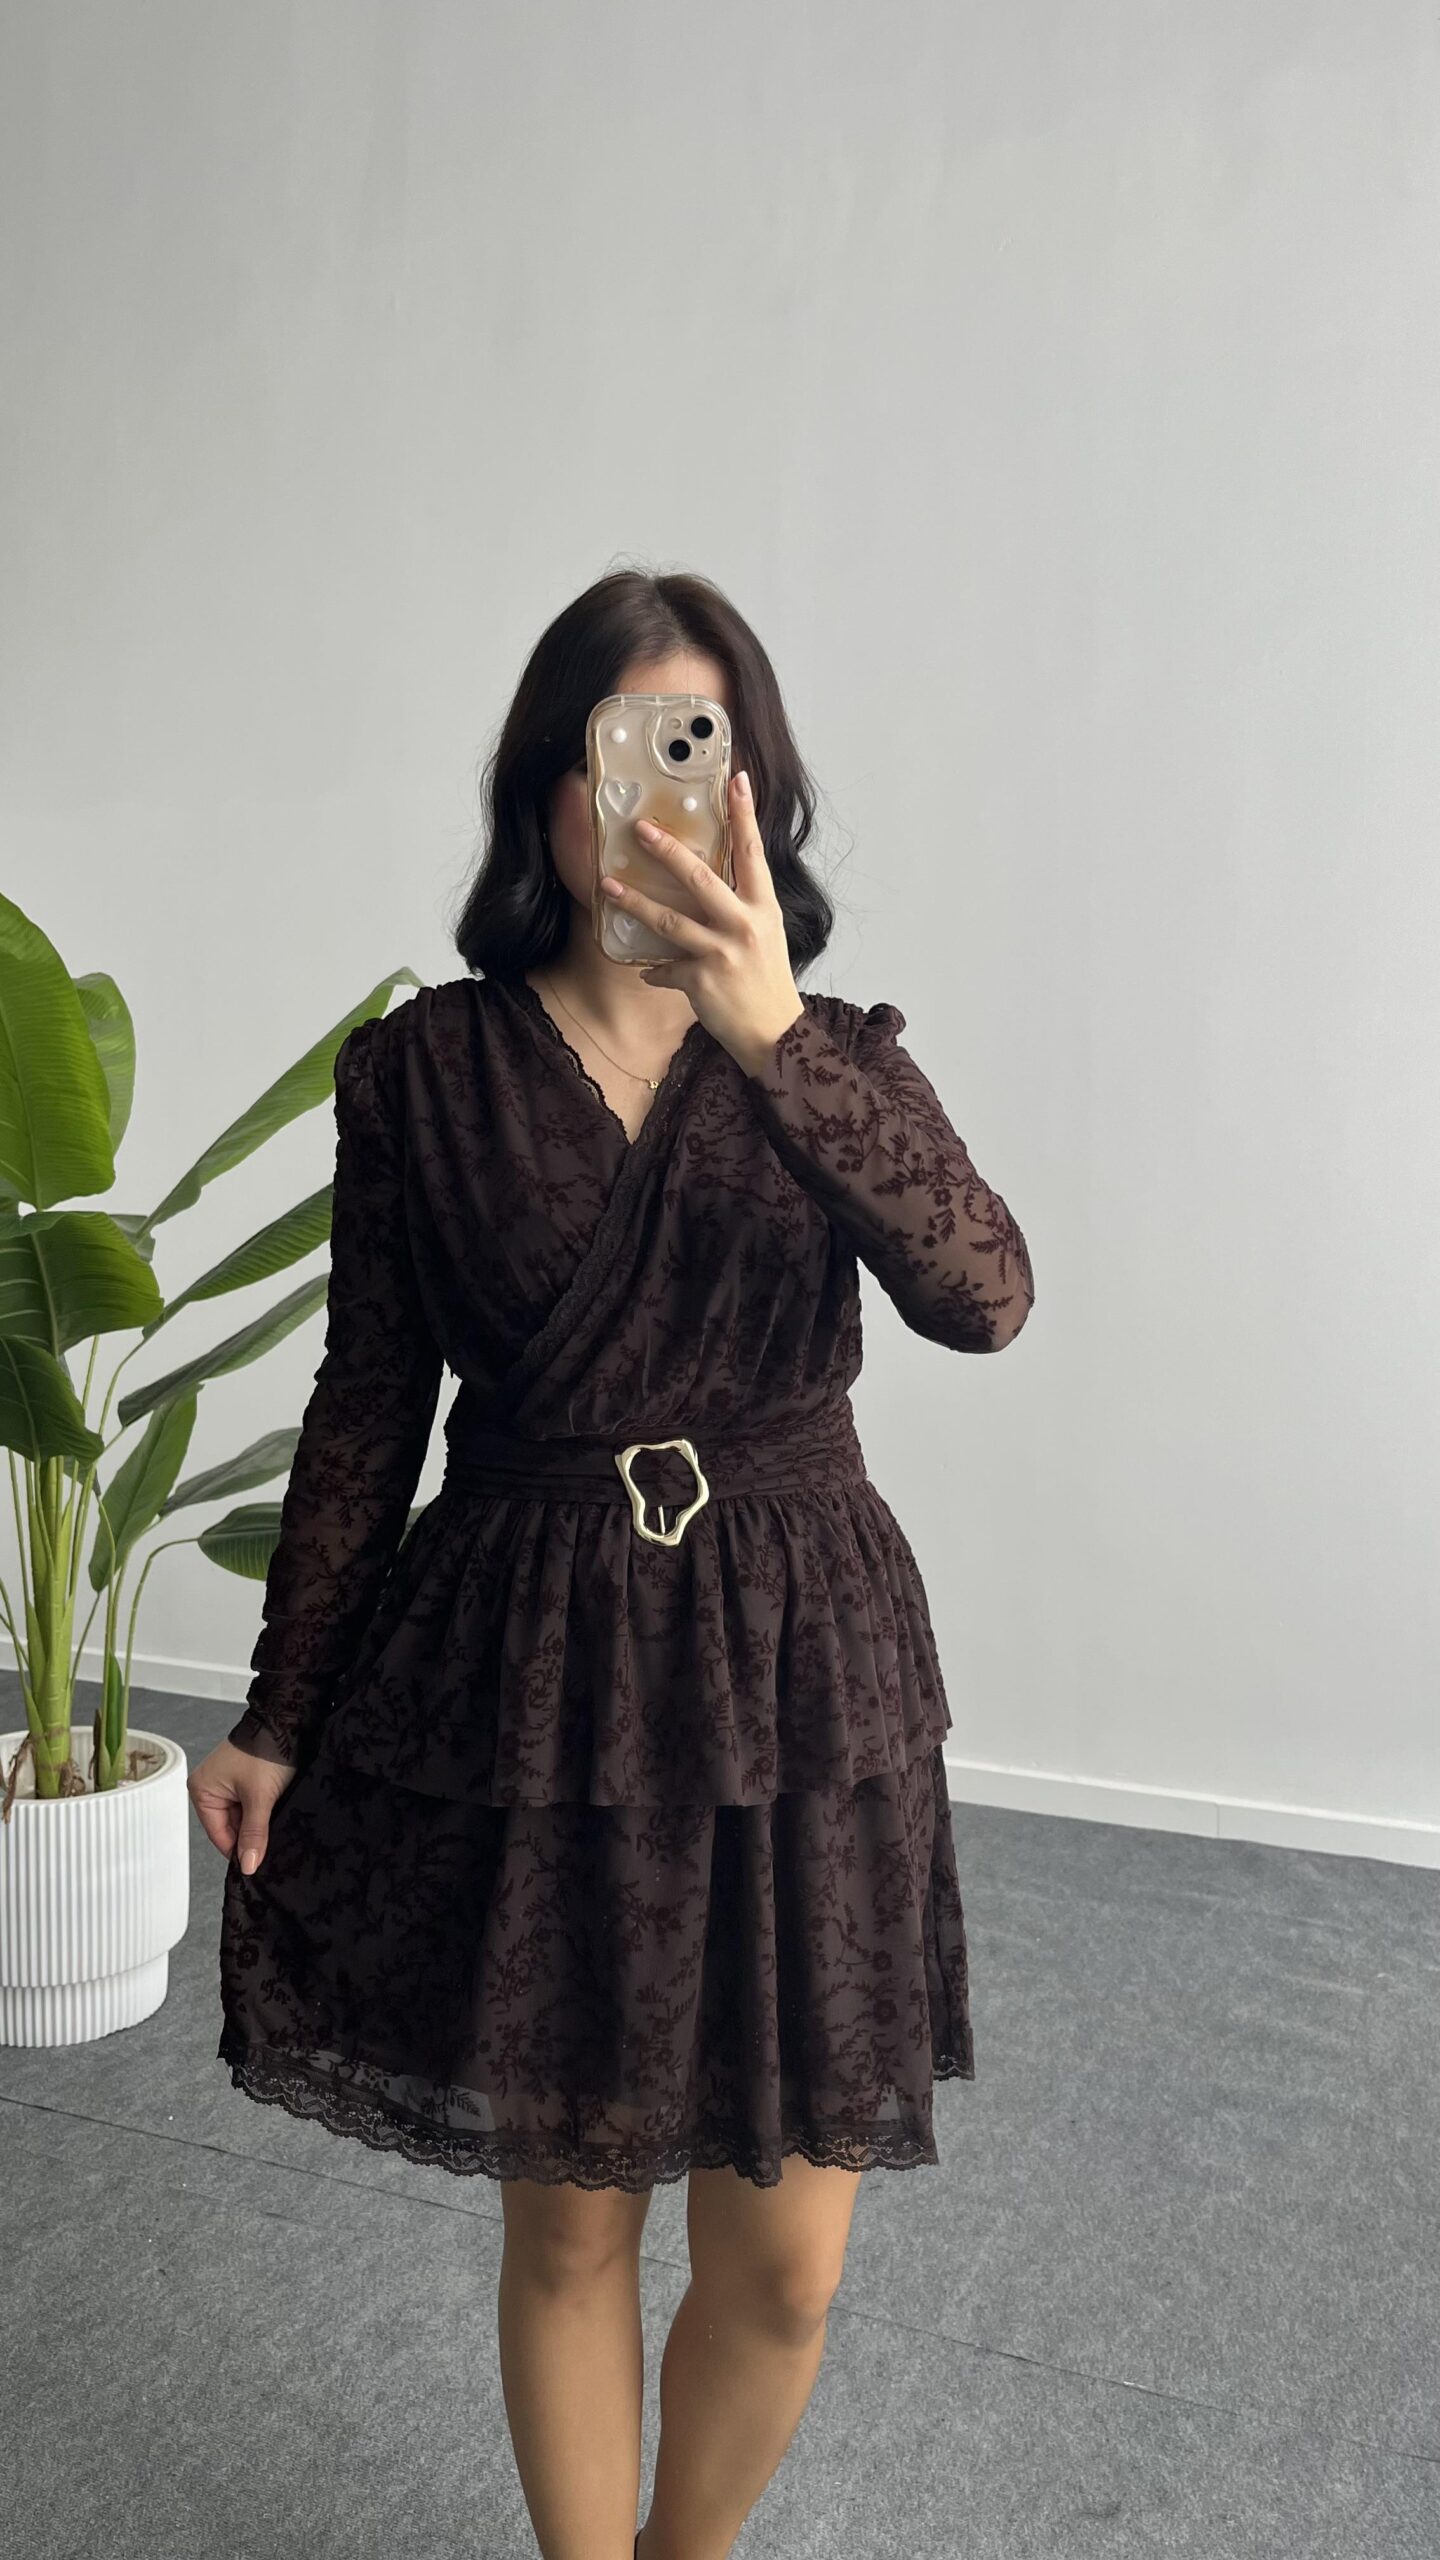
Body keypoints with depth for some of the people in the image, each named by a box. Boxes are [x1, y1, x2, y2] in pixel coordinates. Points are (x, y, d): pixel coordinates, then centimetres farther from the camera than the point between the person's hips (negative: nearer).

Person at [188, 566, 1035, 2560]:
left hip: (796, 1665, 1)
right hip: (531, 1669, -1)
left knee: (785, 2260, 12)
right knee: (569, 2220, 15)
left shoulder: (835, 1055, 1)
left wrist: (771, 1036, -32)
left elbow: (983, 1296, -19)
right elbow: (367, 1408, 3)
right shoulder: (423, 1069, -1)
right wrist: (281, 1716, 5)